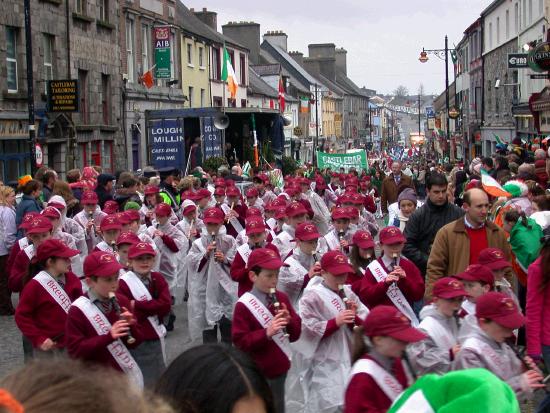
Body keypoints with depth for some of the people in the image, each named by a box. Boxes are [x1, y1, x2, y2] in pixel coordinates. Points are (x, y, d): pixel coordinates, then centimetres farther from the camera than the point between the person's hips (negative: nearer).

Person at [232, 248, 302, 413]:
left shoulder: (281, 298, 3)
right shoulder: (244, 305, -15)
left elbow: (295, 334, 7)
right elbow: (240, 342, -18)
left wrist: (289, 321, -14)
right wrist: (266, 333, -29)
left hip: (279, 369, 6)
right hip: (257, 373, -6)